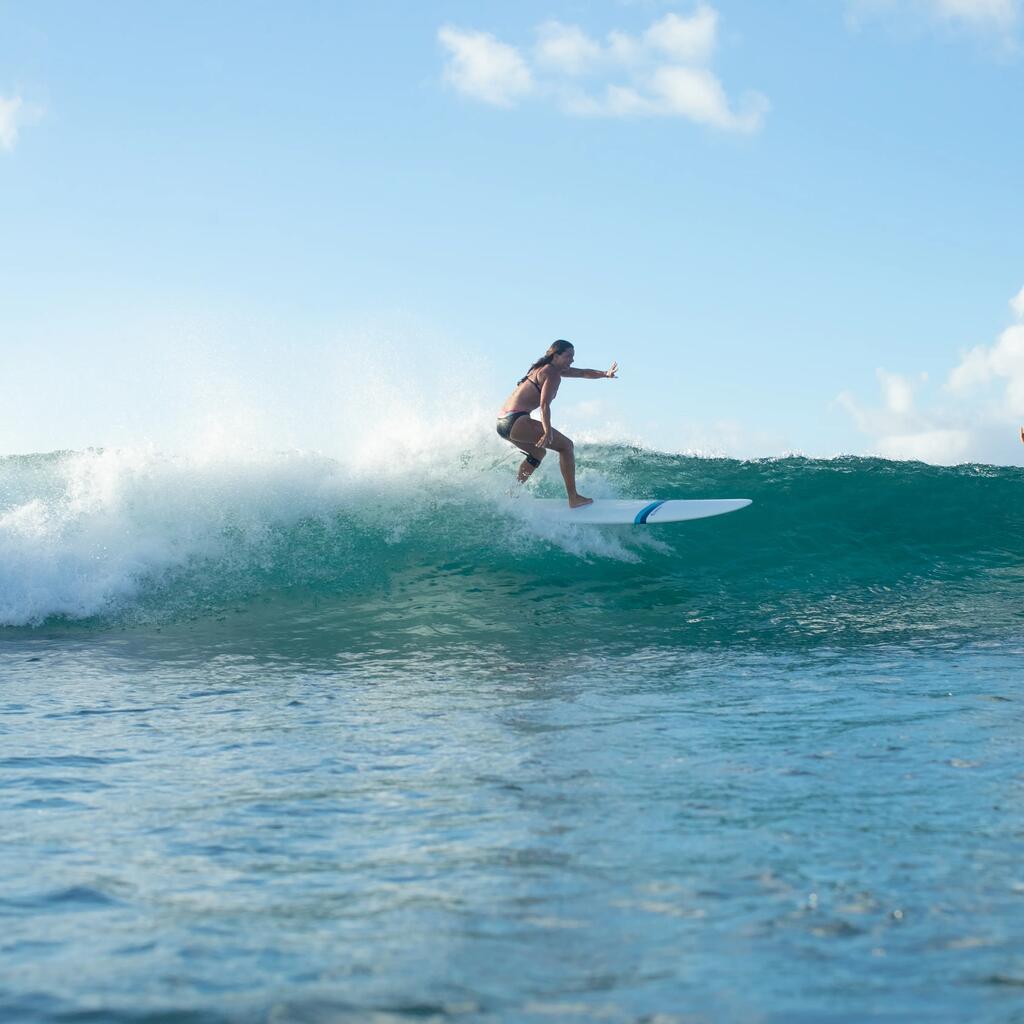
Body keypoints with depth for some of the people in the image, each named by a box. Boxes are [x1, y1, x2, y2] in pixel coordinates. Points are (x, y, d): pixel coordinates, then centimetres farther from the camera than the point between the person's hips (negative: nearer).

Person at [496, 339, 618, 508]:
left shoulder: (545, 368, 22)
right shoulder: (553, 373, -8)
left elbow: (583, 373, 28)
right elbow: (544, 404, -20)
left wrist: (605, 374, 17)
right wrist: (548, 432, -29)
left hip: (503, 421, 10)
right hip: (517, 420, -10)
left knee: (538, 453, 31)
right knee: (566, 445, -4)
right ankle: (573, 498, -9)